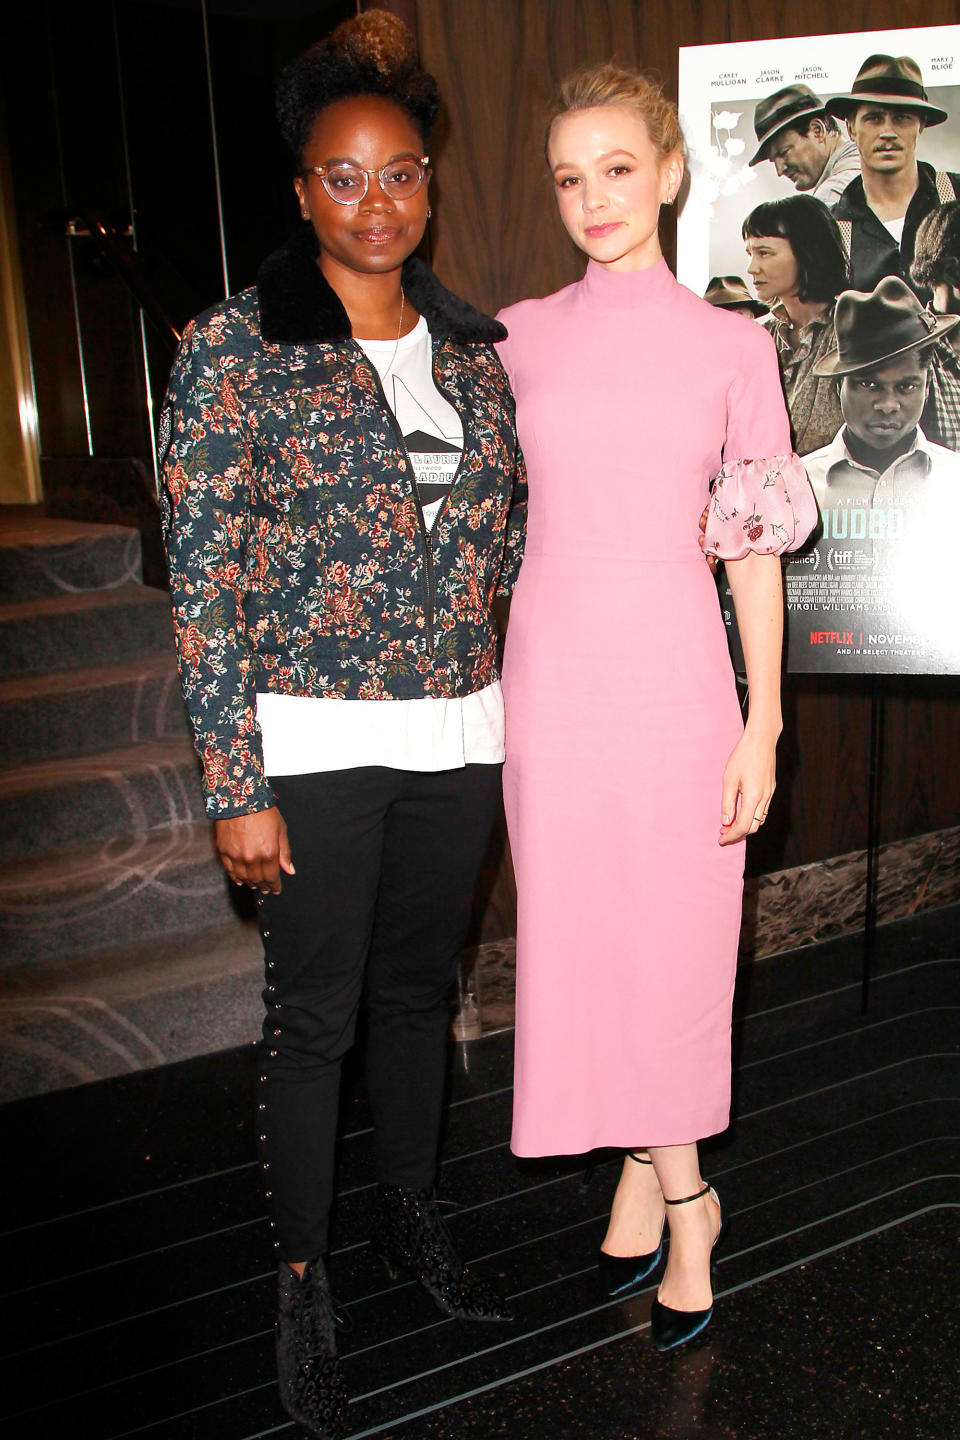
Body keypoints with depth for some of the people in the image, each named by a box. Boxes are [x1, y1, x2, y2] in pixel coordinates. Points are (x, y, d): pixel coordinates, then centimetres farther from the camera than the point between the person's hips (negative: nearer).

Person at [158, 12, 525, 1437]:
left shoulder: (473, 346, 8)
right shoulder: (235, 347, -7)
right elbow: (205, 584, -10)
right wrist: (237, 788, -13)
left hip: (459, 734, 5)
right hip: (318, 744, -4)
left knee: (420, 986, 18)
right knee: (313, 1017, 7)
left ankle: (411, 1218, 40)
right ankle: (302, 1285, 28)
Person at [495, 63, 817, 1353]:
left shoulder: (733, 345, 3)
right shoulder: (521, 336, 6)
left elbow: (757, 550, 3)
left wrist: (763, 724, -2)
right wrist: (483, 691, 6)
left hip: (676, 675, -1)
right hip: (554, 668, 2)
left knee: (676, 942, 5)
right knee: (581, 933, 7)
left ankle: (655, 1173, 30)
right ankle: (677, 1192, 29)